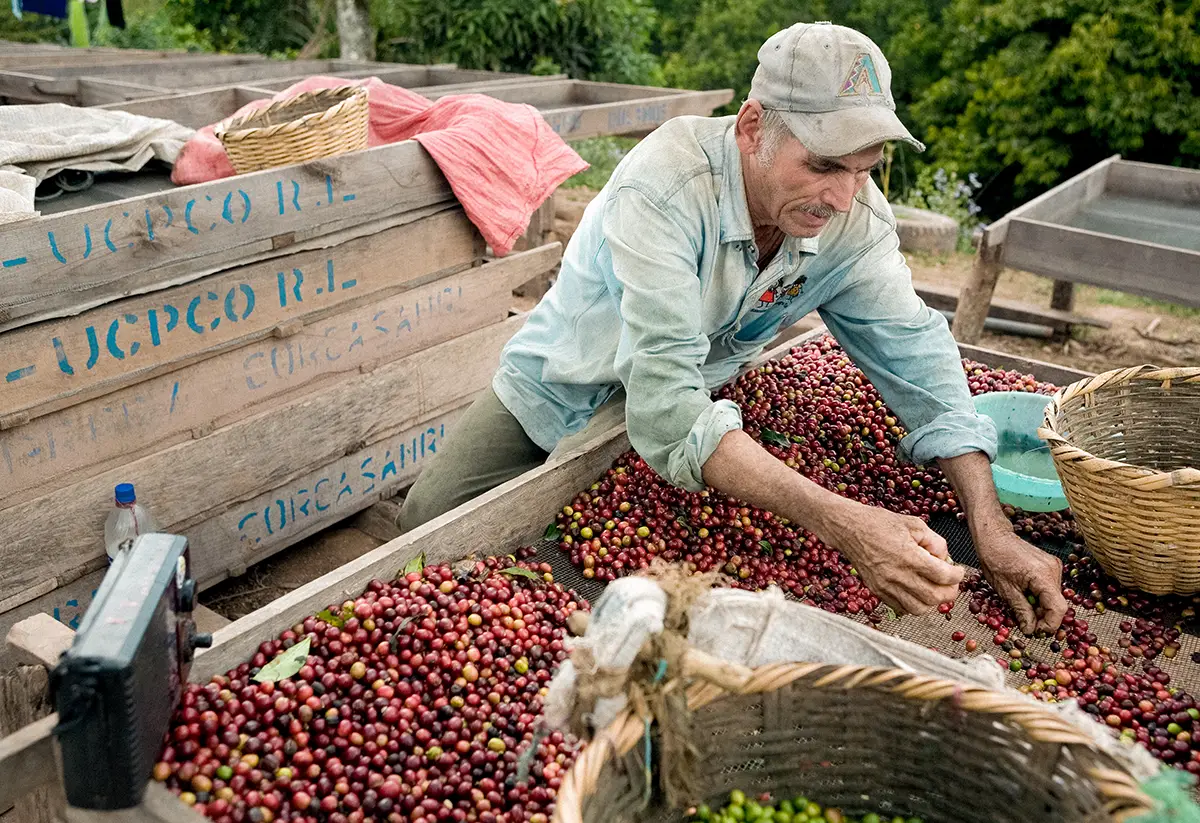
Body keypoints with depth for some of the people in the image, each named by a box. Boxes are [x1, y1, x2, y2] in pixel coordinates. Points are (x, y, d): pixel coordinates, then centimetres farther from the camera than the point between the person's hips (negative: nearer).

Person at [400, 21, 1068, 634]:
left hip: (702, 402, 4)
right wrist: (841, 523, -55)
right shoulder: (666, 188, -38)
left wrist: (990, 525, -28)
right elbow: (664, 405, -46)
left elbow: (914, 350, -15)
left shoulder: (855, 215, -21)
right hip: (566, 398, -4)